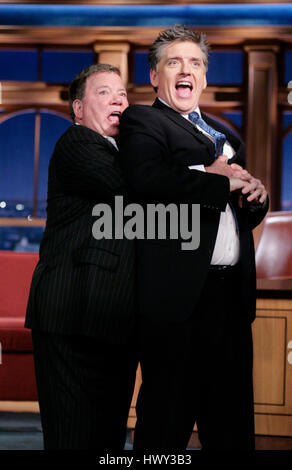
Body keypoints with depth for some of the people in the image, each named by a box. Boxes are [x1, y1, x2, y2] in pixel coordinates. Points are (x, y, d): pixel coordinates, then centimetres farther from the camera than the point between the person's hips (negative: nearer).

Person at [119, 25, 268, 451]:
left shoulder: (225, 133, 26)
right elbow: (148, 183, -19)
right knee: (168, 420, -1)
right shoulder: (141, 122, 2)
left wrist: (255, 196, 0)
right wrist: (221, 183, -12)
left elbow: (246, 214, 24)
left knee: (233, 424, 12)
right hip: (180, 294, -7)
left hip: (232, 293, 7)